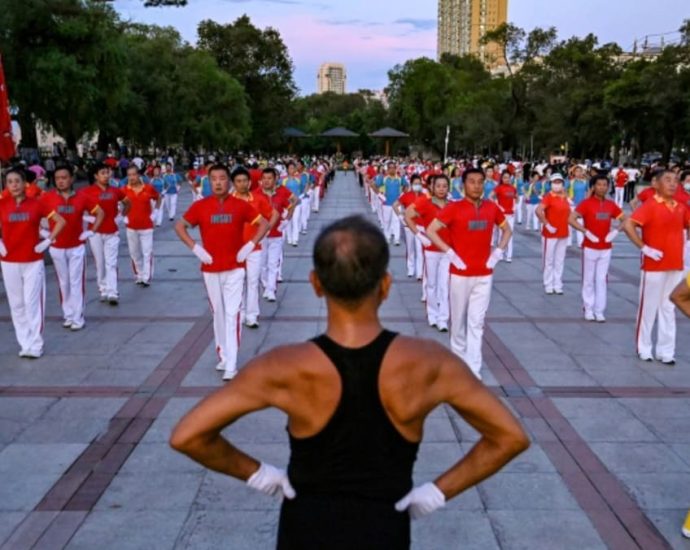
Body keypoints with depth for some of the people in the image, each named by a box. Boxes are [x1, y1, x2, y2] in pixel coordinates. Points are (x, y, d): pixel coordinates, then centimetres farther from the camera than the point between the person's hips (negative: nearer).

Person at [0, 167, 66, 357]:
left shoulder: (36, 204, -3)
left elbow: (60, 221, 1)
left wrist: (48, 241, -5)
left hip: (33, 261, -2)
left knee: (32, 302, -3)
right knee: (16, 304, 7)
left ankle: (35, 345, 3)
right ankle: (24, 343, 17)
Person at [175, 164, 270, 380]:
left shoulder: (240, 205, -3)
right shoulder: (200, 206, -1)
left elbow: (264, 224, 3)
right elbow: (179, 227, 6)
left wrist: (250, 245, -9)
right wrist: (195, 248, -6)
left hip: (235, 268, -2)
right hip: (211, 269, 2)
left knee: (232, 314, -6)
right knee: (218, 313, 12)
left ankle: (231, 365, -5)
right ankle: (223, 356, 27)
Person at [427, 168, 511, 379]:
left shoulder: (492, 207, 3)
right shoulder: (454, 208, -9)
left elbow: (507, 230, 17)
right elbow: (431, 231, -10)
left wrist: (498, 252, 3)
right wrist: (449, 253, -15)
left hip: (484, 274, 2)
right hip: (460, 273, -2)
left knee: (476, 323, 3)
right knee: (459, 319, 12)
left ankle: (473, 370, 6)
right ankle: (459, 357, 34)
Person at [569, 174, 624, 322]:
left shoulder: (611, 205, 5)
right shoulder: (586, 203, -7)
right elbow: (571, 219, -17)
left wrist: (616, 231, -4)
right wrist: (586, 232, -22)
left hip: (606, 248, 3)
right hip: (590, 247, -3)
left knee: (602, 280, 4)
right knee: (589, 279, 5)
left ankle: (599, 311, 10)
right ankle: (589, 309, 16)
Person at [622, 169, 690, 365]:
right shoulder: (650, 205, -12)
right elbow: (628, 225, -24)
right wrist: (644, 248, -20)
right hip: (654, 266, -6)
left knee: (668, 309, 11)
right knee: (648, 307, 4)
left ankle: (666, 351, 20)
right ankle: (644, 348, 18)